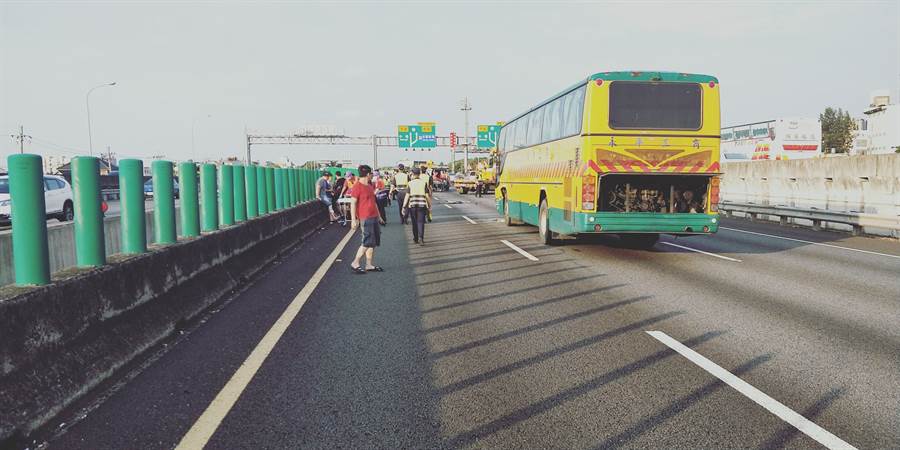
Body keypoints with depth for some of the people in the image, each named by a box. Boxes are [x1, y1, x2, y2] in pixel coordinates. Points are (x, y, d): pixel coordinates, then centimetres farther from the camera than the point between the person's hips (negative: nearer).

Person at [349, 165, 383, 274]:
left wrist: (378, 215, 23)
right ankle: (355, 264, 0)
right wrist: (353, 220, -19)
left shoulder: (370, 186, 14)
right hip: (365, 219, -9)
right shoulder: (357, 187, -12)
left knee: (374, 242, 10)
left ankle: (370, 265, 16)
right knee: (367, 242, -10)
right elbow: (353, 203, -15)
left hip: (374, 217, 9)